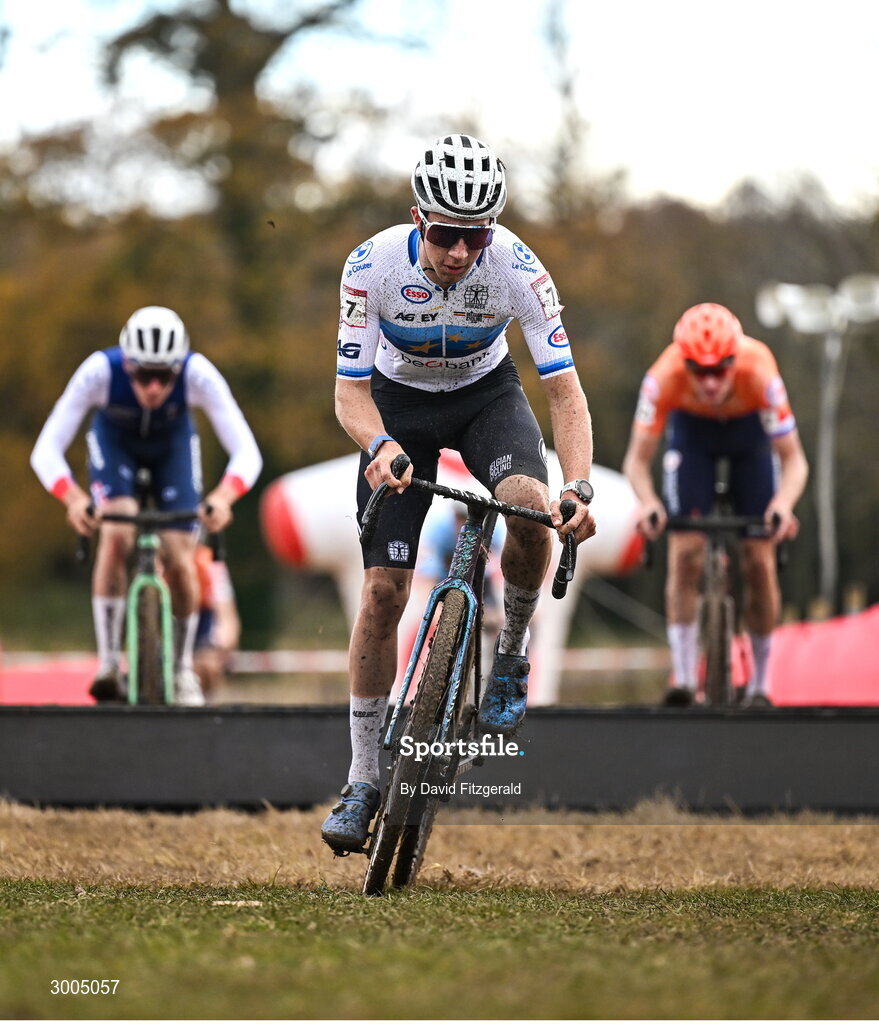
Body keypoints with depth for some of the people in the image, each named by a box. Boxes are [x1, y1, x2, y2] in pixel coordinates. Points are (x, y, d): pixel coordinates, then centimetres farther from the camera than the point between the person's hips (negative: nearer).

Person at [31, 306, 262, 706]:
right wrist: (73, 498, -58)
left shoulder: (199, 375, -38)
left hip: (173, 443, 1)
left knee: (180, 561, -9)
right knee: (116, 535, -26)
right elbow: (46, 451, -40)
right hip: (114, 440, -1)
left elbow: (246, 452, -40)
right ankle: (108, 664, -17)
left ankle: (183, 670, 15)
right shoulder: (99, 371, -39)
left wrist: (224, 497, -60)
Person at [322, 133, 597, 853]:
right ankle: (364, 780, 3)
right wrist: (380, 447, -43)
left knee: (531, 506, -33)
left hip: (486, 394, 0)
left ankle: (512, 653, -5)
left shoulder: (519, 270, -29)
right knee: (383, 589, -8)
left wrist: (579, 487, -41)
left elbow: (565, 388, -26)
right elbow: (351, 388, -22)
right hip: (398, 401, 0)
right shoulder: (374, 265, -29)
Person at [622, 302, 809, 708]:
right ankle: (683, 678, -11)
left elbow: (793, 460, -35)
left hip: (751, 434, 0)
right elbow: (638, 458, -33)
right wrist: (647, 503, -52)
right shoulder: (665, 377, -39)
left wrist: (783, 504, -55)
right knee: (686, 552, -14)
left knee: (759, 560, -4)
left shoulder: (759, 375, -40)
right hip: (692, 432, 0)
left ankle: (759, 685, 9)